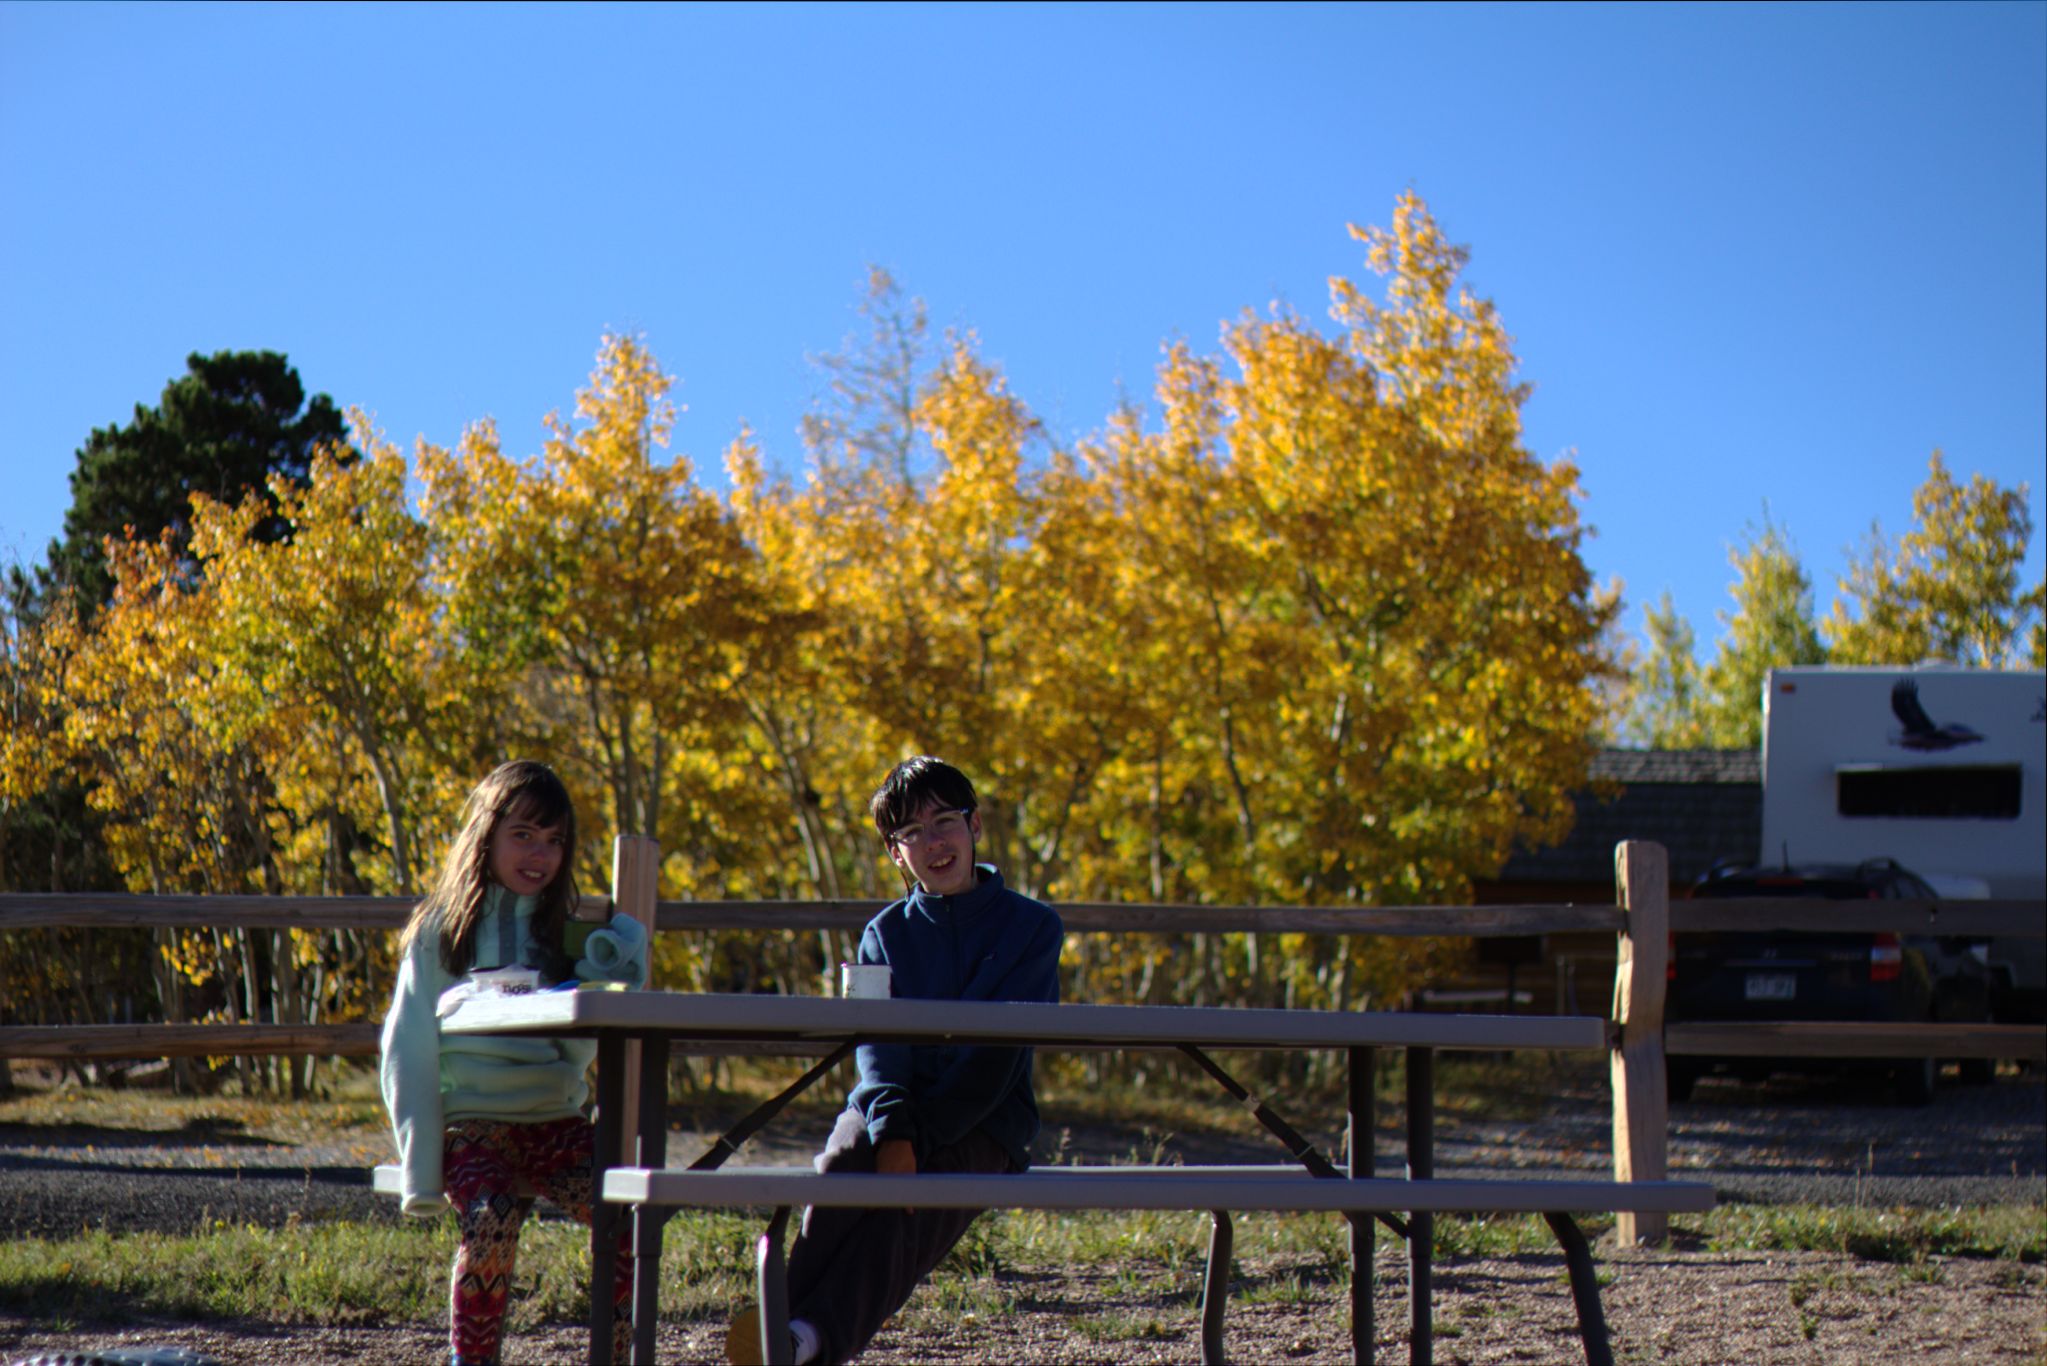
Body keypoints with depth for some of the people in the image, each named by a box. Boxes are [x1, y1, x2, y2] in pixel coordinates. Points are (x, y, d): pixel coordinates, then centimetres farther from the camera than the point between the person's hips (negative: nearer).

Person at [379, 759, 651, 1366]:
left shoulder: (567, 931, 14)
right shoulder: (442, 930, 6)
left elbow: (577, 1054, 7)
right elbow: (406, 1053, 1)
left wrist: (601, 994, -12)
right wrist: (421, 1174, -8)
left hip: (553, 1119, 3)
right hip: (470, 1121, -3)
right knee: (491, 1223, -32)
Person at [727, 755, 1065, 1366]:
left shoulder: (1031, 927, 4)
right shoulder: (886, 933, 14)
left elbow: (997, 1057, -7)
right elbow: (876, 1043, -2)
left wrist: (920, 1137, -19)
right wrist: (890, 1128, -24)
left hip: (983, 1124, -3)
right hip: (890, 1107, 3)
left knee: (905, 1212, -33)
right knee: (843, 1165, -33)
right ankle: (782, 1314, -50)